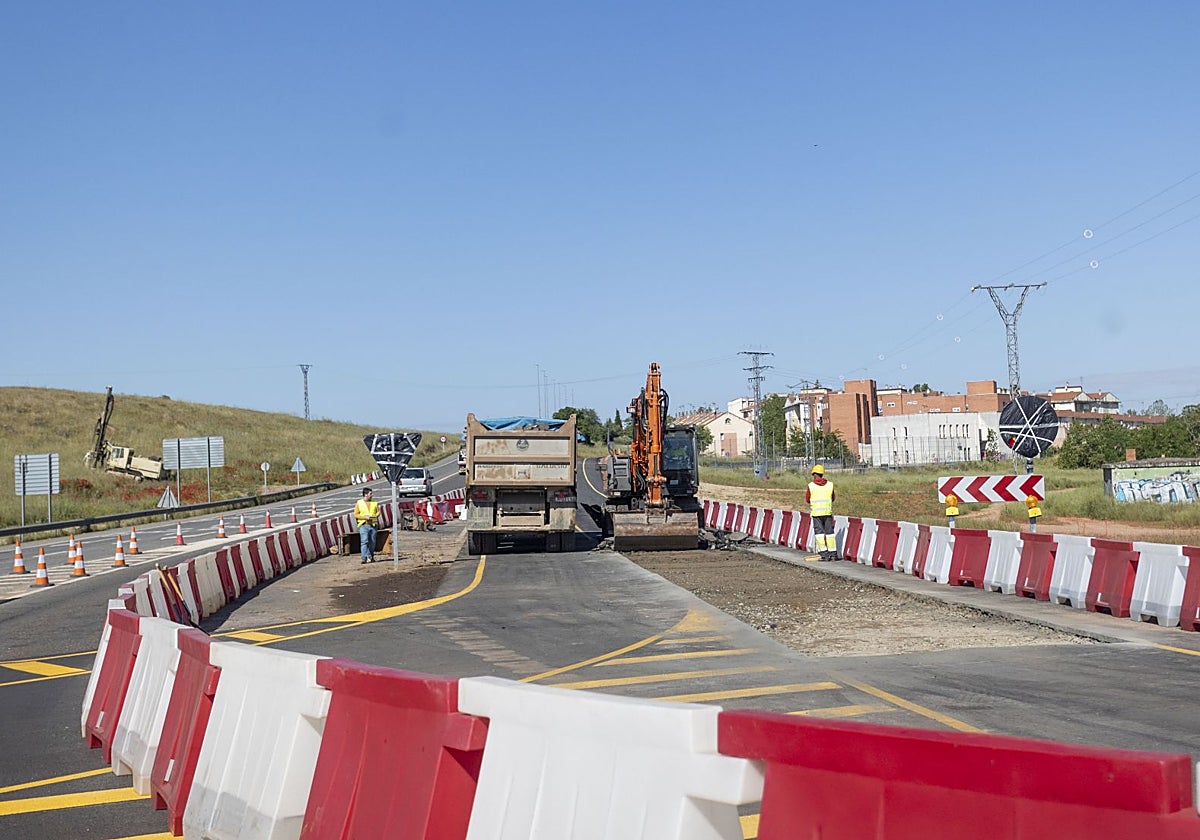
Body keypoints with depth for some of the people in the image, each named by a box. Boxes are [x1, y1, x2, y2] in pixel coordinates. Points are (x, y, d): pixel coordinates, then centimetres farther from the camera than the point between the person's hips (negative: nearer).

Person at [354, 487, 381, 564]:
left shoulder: (374, 503, 11)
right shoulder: (359, 503, 2)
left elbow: (378, 511, 14)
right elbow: (356, 514, -1)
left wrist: (375, 516, -8)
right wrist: (365, 517, -15)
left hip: (373, 525, 3)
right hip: (363, 525, -3)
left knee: (372, 542, 6)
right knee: (364, 541, -14)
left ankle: (371, 557, 15)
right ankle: (366, 557, -20)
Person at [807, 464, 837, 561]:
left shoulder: (811, 485, -4)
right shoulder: (830, 484, 4)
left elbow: (807, 499, 3)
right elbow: (832, 498, 13)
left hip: (816, 512, -2)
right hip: (828, 511, 3)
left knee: (819, 532, 0)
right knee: (829, 531, 9)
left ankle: (824, 552, -7)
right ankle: (833, 553, 10)